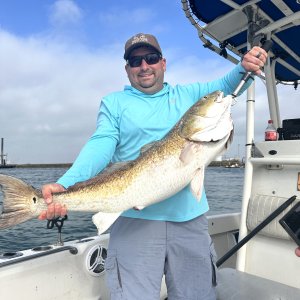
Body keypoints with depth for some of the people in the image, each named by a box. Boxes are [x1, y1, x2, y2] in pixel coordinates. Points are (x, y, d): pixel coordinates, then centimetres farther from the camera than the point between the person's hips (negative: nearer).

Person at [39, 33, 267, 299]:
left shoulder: (188, 94, 14)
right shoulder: (114, 102, 6)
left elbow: (227, 85, 11)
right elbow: (101, 144, -7)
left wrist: (244, 68, -12)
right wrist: (66, 184, -22)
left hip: (190, 216, 3)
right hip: (135, 219, -2)